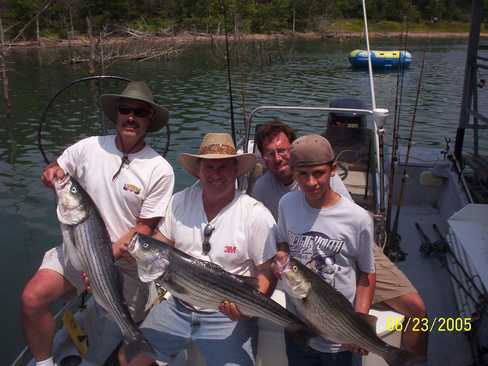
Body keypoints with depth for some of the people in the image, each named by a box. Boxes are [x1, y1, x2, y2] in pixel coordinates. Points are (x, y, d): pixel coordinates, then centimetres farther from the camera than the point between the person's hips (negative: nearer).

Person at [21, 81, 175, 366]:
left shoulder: (160, 170, -13)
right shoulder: (88, 148, -5)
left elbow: (145, 228, -12)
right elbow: (55, 172, 11)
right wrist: (52, 172, -13)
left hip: (127, 259, -2)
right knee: (32, 298, -16)